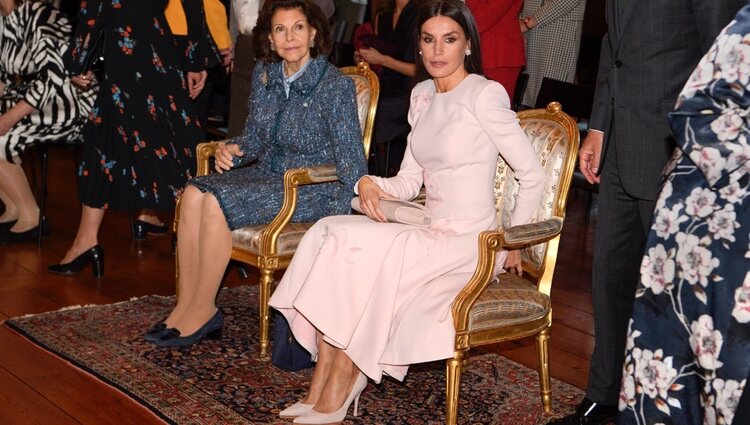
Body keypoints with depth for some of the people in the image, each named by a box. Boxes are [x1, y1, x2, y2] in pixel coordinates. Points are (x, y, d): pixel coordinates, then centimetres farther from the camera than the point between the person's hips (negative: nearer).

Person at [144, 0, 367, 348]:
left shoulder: (335, 86, -14)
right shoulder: (264, 74, 6)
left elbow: (352, 163, -14)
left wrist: (335, 229, -26)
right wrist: (234, 149, -4)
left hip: (313, 190, -7)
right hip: (268, 175, 7)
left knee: (217, 202, -26)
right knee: (194, 194, -19)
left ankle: (202, 312, -12)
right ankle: (186, 306, -15)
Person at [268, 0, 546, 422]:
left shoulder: (485, 94, -10)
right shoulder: (422, 95, 13)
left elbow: (533, 175, -8)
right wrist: (372, 184, -5)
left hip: (470, 242, -7)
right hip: (430, 235, 7)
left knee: (354, 246, -23)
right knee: (330, 233, -14)